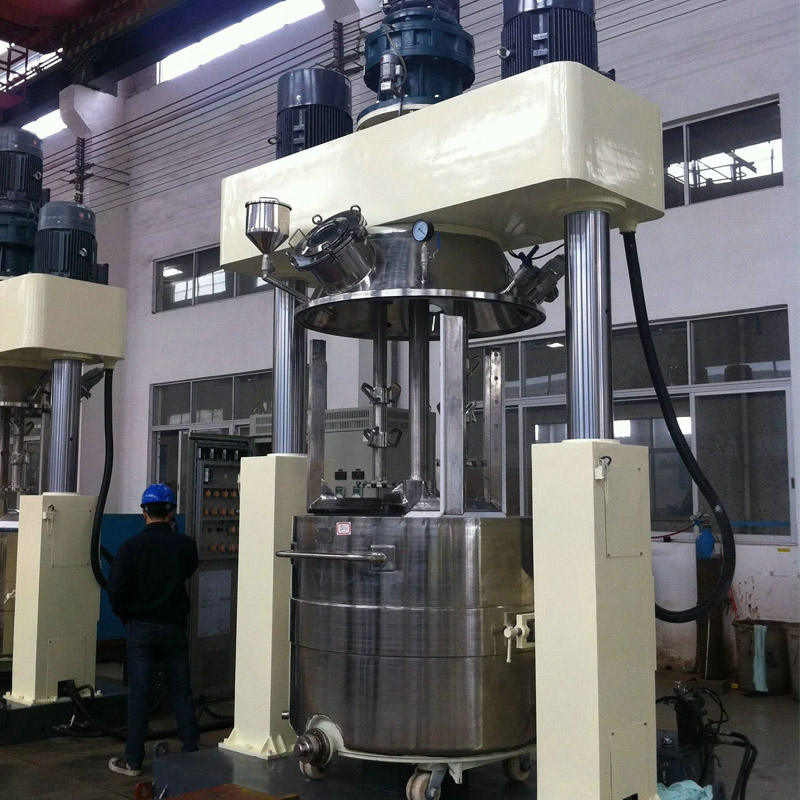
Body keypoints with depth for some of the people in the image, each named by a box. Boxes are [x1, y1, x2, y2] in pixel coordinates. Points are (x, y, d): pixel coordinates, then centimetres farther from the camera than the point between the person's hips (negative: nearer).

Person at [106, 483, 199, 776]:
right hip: (174, 627, 1)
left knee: (138, 694, 5)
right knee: (181, 691, 11)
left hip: (140, 628, -1)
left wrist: (127, 617, 8)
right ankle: (191, 751, 15)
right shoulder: (185, 545, -5)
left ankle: (133, 760, 10)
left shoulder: (131, 547, -8)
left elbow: (116, 592, -9)